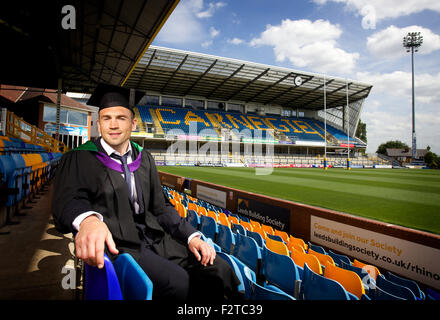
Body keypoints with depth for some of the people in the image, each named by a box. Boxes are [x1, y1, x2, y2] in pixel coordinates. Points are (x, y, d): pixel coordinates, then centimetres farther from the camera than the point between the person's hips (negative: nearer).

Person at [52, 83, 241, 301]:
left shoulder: (145, 159, 12)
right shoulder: (79, 159, -1)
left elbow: (160, 206, 12)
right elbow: (68, 199, -17)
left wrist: (191, 236, -2)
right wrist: (88, 219, -42)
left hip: (153, 236, 5)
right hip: (112, 243, -4)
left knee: (218, 270, -12)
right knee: (179, 282, -29)